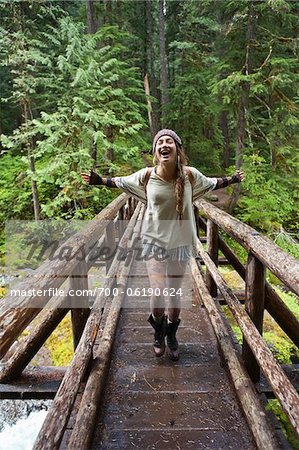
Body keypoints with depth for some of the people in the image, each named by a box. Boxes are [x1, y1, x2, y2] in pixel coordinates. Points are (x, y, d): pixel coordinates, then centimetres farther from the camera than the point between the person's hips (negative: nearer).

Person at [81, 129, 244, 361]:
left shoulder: (190, 175, -9)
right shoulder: (147, 175, -10)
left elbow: (210, 183, 13)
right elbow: (122, 181, 9)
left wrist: (231, 180, 11)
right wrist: (99, 180, 6)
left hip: (181, 243, 1)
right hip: (155, 241, 0)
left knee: (175, 293, 11)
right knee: (157, 291, -6)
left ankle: (172, 335, 38)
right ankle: (159, 331, 28)